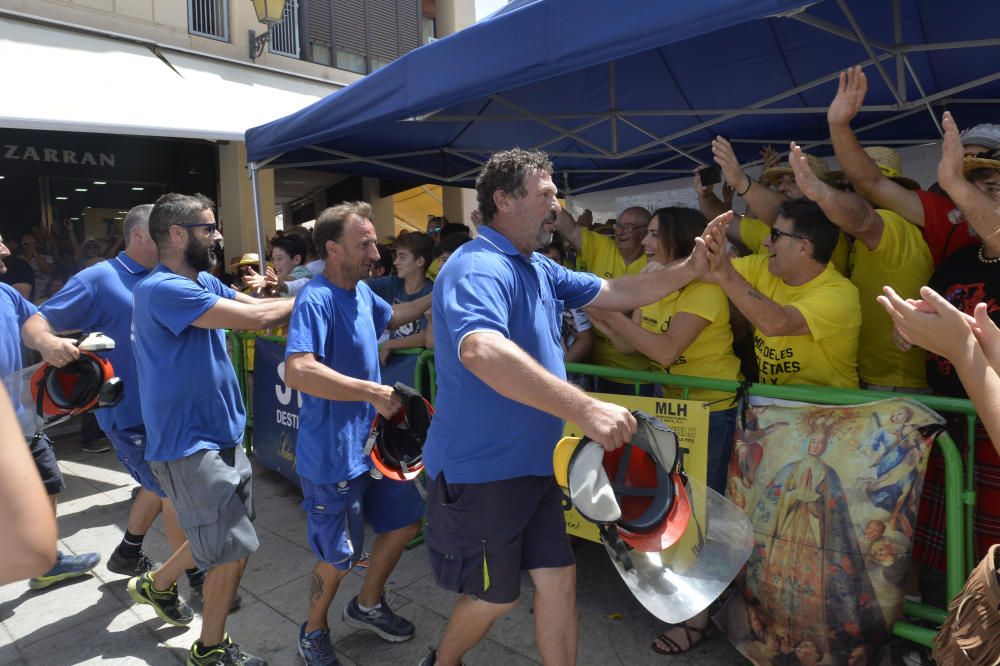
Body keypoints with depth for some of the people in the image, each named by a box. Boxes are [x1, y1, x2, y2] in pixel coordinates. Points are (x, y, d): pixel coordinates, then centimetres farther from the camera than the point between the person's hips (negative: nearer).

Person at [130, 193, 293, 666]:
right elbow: (254, 317, -27)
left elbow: (256, 304, 4)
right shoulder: (164, 289, -22)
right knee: (233, 549, 1)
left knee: (224, 537, 22)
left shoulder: (203, 283, 8)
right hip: (189, 444, -9)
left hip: (221, 433, 9)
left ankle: (157, 584, 46)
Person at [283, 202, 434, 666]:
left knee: (405, 522, 20)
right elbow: (298, 371, -37)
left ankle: (367, 605, 42)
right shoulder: (316, 300, -23)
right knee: (339, 558, 8)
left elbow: (391, 317, 27)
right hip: (333, 456, -9)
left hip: (370, 443, 9)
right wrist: (374, 392, -33)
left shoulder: (361, 292, 5)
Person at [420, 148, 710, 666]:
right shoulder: (478, 269, -24)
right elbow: (481, 350, -44)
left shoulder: (540, 269, 8)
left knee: (558, 579, 14)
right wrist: (585, 409, -49)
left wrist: (689, 270, 1)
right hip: (480, 471, -8)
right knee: (496, 596, 11)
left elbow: (616, 293, 14)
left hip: (533, 465, 9)